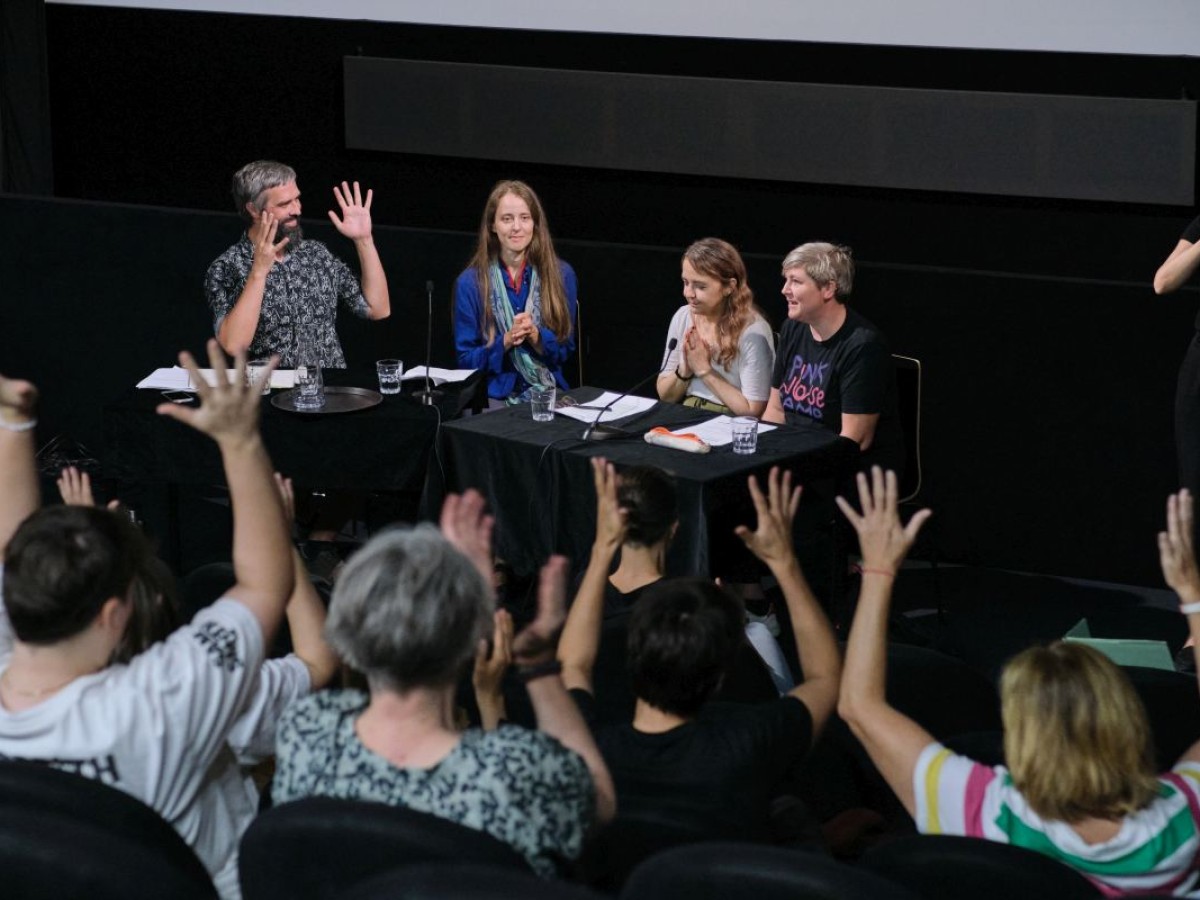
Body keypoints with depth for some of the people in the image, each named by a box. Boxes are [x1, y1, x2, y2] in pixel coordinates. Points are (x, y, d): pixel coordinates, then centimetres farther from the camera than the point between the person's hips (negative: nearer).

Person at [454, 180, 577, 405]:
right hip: (493, 396, -1)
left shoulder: (561, 275, 4)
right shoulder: (470, 282, 0)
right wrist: (505, 342, -16)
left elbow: (565, 348, 6)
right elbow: (466, 359, 1)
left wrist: (537, 336, -14)